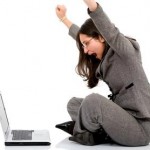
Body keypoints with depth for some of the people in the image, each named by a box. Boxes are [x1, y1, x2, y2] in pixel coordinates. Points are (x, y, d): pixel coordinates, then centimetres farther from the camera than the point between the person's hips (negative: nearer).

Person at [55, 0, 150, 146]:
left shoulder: (125, 51, -10)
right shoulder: (104, 59, 12)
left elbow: (111, 33, -32)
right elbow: (82, 35, 29)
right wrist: (64, 18, 39)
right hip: (122, 116, 9)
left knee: (93, 100, -28)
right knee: (74, 103, 10)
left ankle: (83, 134, -2)